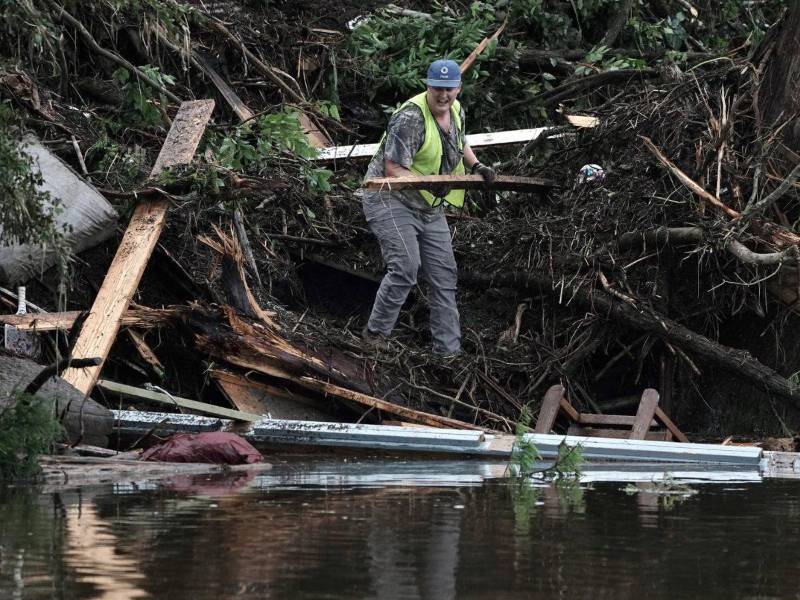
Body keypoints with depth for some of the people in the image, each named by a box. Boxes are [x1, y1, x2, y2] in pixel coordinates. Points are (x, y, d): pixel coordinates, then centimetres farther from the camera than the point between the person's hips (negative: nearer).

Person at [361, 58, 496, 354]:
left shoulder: (456, 111, 3)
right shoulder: (411, 118, -24)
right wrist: (430, 185, -38)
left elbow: (460, 143, 26)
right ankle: (374, 334, -8)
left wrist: (476, 166, 7)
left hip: (429, 207, 9)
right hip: (391, 200, -8)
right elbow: (393, 170, -26)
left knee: (444, 274, 5)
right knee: (405, 268, -23)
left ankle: (448, 349, 11)